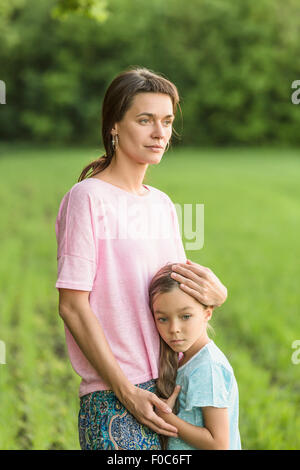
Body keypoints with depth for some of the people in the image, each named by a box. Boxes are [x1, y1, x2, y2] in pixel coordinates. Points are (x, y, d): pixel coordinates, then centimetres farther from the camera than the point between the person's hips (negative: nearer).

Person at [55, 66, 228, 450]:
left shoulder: (162, 203, 12)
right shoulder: (87, 198, -8)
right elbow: (72, 306, -12)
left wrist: (214, 293, -7)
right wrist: (127, 392, -14)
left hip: (169, 390, 6)